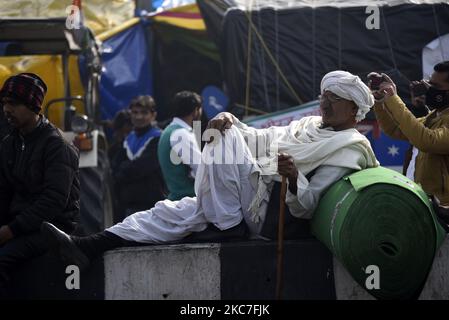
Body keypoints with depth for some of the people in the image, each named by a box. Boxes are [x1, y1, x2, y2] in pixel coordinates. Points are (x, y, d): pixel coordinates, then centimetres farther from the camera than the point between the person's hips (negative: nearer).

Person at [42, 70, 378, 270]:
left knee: (226, 140, -21)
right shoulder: (309, 126, 26)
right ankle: (88, 247, -20)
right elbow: (258, 139, 21)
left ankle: (227, 226, -20)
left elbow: (306, 207, -12)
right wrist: (230, 122, 1)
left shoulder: (349, 149, -2)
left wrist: (294, 178, -33)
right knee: (177, 211, -9)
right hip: (249, 204, 8)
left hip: (271, 210, -8)